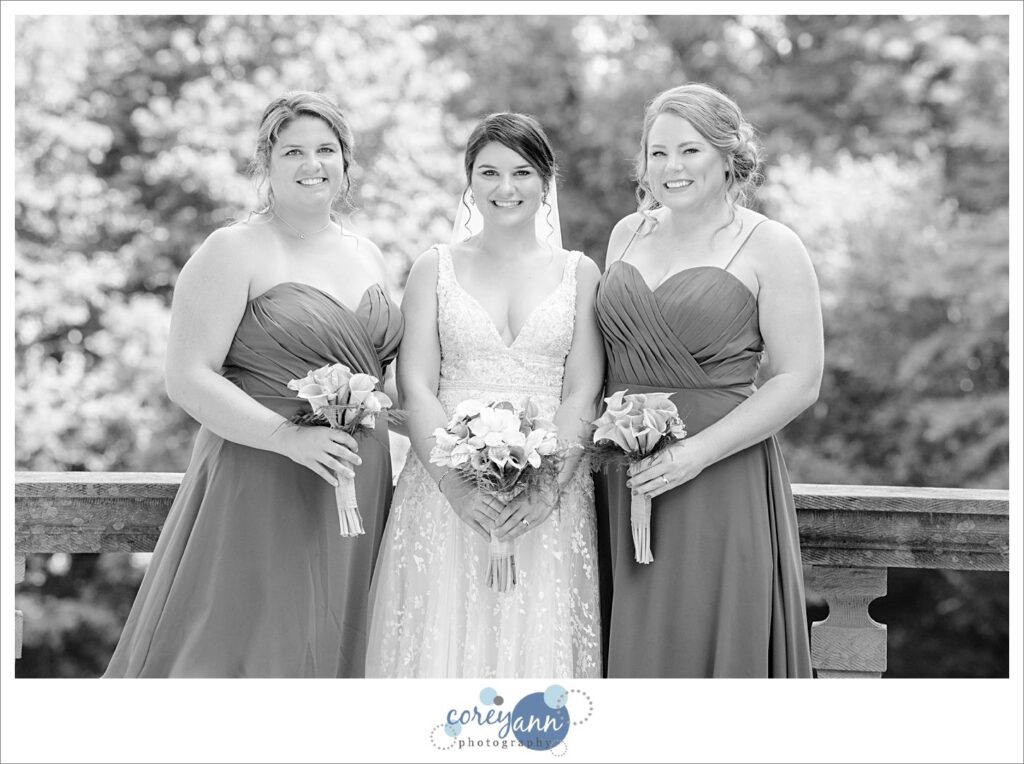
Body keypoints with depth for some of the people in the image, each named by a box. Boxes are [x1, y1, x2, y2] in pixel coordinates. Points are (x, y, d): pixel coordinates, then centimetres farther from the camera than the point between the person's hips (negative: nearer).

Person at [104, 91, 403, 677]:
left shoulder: (367, 256, 14)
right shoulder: (234, 252, -5)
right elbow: (188, 377, -12)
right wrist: (289, 437, -21)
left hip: (359, 489, 6)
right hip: (261, 490, -6)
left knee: (332, 649, 9)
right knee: (246, 650, -5)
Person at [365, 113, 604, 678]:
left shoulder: (578, 273, 8)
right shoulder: (435, 268, 8)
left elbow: (582, 394, 1)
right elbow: (416, 387, 0)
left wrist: (547, 487, -13)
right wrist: (458, 483, -14)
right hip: (446, 489, 0)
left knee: (540, 639, 0)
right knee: (442, 638, -2)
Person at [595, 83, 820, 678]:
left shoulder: (771, 248, -4)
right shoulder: (628, 233, 12)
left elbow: (800, 381, -9)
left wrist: (698, 451, -16)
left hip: (720, 482, -4)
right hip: (624, 482, 5)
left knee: (705, 646, -2)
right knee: (632, 649, 6)